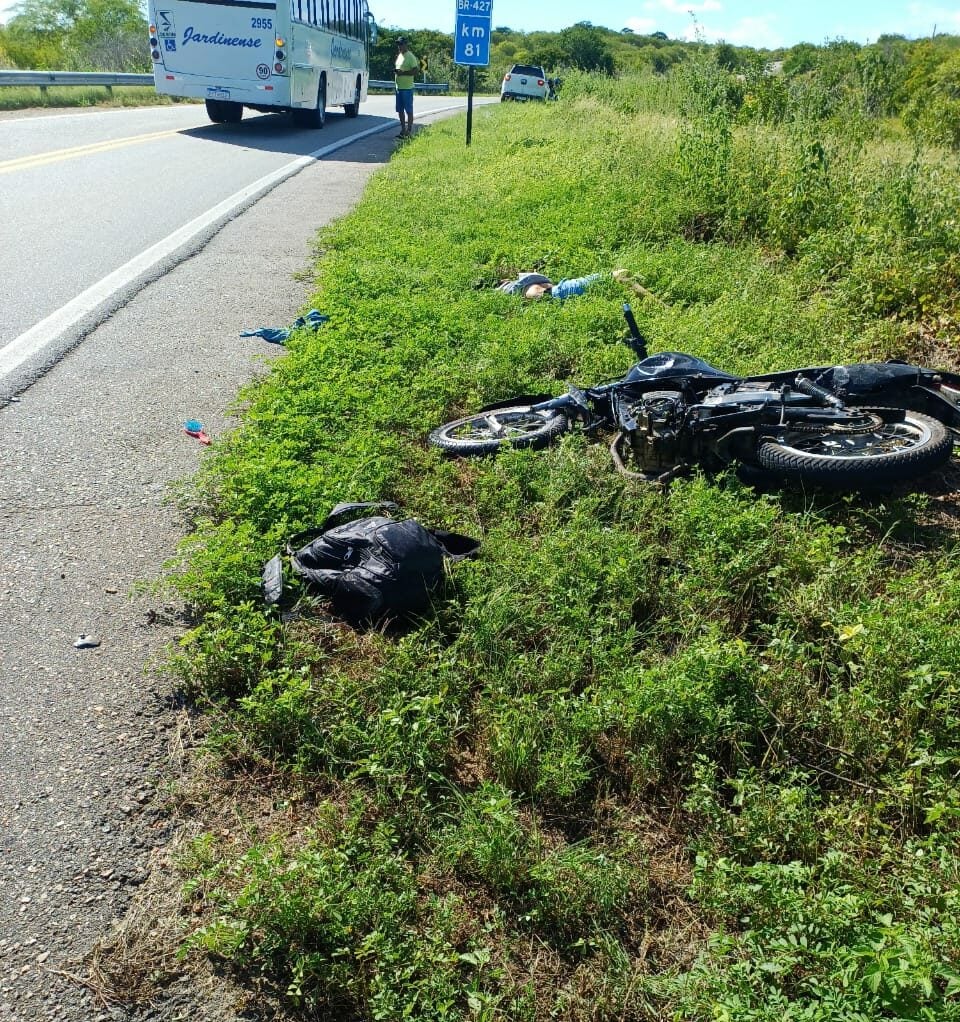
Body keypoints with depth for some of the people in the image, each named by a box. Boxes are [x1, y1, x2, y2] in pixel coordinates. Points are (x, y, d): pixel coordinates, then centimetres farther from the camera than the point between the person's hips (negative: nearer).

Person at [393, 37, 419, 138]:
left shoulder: (410, 57, -9)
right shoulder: (399, 55, 16)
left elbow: (415, 71, -15)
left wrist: (402, 73, -21)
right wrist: (395, 70, 4)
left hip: (407, 88, -9)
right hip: (399, 87, 9)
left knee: (409, 110, -5)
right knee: (400, 110, 11)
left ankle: (408, 131, -2)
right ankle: (403, 130, 19)